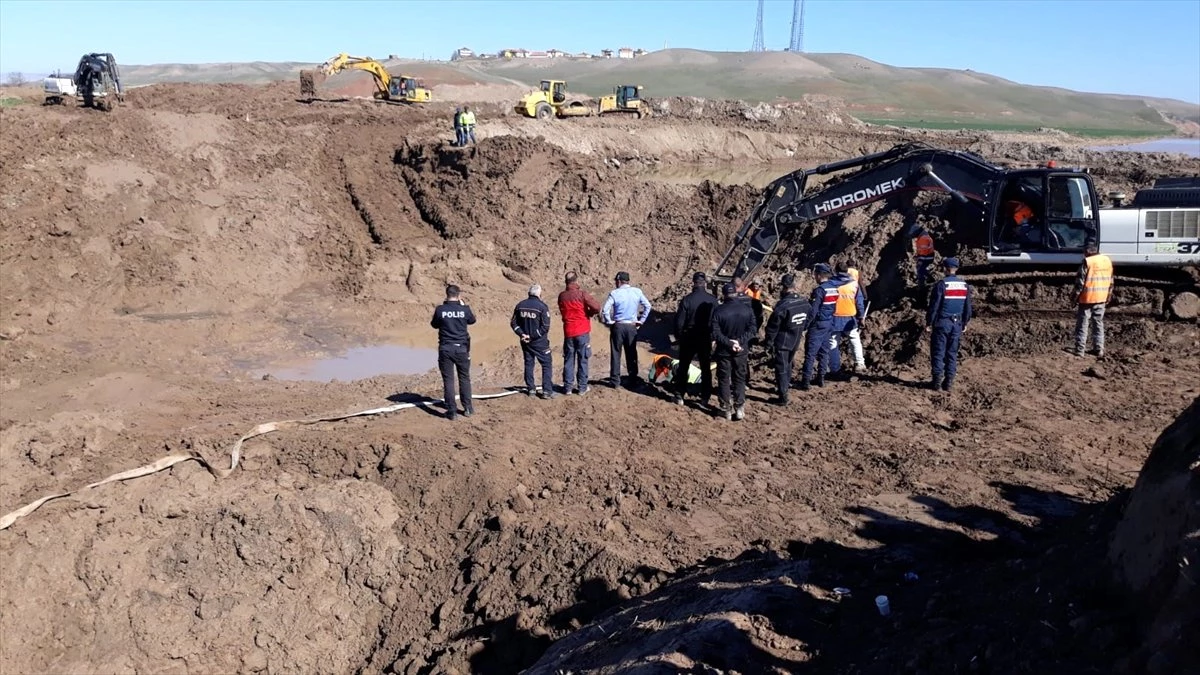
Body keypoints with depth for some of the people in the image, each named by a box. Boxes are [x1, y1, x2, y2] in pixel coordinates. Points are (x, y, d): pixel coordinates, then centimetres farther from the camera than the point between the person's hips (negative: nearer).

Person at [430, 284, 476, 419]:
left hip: (445, 349, -1)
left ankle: (451, 411, 3)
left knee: (448, 380, 4)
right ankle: (467, 408, 22)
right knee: (464, 378, 16)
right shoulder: (464, 309, -7)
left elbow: (434, 324, 9)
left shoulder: (440, 310, -8)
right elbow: (472, 320, 14)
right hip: (462, 348, 1)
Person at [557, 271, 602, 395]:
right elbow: (596, 307, -16)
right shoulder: (582, 294, -11)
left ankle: (568, 387, 11)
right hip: (582, 331, -3)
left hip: (568, 332, 4)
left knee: (568, 360, 10)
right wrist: (589, 313, 2)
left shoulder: (561, 296, 4)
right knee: (583, 360, 4)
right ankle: (582, 387, 6)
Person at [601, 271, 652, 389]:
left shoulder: (614, 293, -10)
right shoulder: (637, 292, -1)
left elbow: (605, 310, -18)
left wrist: (609, 322, -4)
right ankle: (633, 381, 15)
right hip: (632, 326, 3)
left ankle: (615, 381, 10)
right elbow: (647, 306, 2)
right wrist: (641, 321, 8)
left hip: (617, 326, -3)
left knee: (616, 354, 8)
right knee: (632, 354, 11)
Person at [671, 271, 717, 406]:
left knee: (683, 368, 12)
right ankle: (705, 398, 15)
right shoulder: (713, 300, -8)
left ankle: (679, 396, 14)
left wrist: (678, 336, 4)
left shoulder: (687, 299, -14)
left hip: (688, 338, -1)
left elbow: (679, 321, -11)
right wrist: (713, 337, 9)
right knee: (706, 369, 13)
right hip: (706, 339, 1)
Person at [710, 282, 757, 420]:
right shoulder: (747, 309, -5)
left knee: (724, 380, 10)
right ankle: (739, 409, 13)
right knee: (740, 379, 14)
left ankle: (726, 410, 12)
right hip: (741, 351, 2)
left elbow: (715, 333, -18)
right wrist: (740, 341, -13)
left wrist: (729, 343, -16)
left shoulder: (719, 311, -14)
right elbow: (751, 329, -8)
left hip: (724, 351, -2)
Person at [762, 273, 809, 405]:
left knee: (781, 368, 2)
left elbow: (772, 327, -19)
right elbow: (806, 321, 10)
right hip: (795, 342, 6)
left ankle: (783, 397, 3)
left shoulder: (782, 306, -24)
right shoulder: (804, 303, -4)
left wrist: (768, 344, -10)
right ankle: (786, 385, 45)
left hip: (782, 342, -6)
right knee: (788, 364, 27)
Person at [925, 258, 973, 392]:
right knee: (952, 353, 10)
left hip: (942, 322, -5)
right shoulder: (965, 286, 6)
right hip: (957, 324, 5)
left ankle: (937, 381, 1)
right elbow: (968, 307, 13)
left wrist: (928, 322, -2)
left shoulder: (941, 285, -12)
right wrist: (965, 323, 24)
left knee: (938, 352, 2)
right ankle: (948, 382, 11)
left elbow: (934, 306, -11)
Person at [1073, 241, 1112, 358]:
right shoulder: (1107, 260, 7)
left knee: (1082, 325, 1)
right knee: (1099, 324, 14)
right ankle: (1100, 350, 14)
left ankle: (1080, 350, 1)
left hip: (1087, 299, -6)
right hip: (1101, 299, 6)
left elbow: (1080, 282, -14)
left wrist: (1075, 296, -5)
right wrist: (1108, 297, 21)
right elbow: (1111, 281, 12)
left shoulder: (1087, 262, -13)